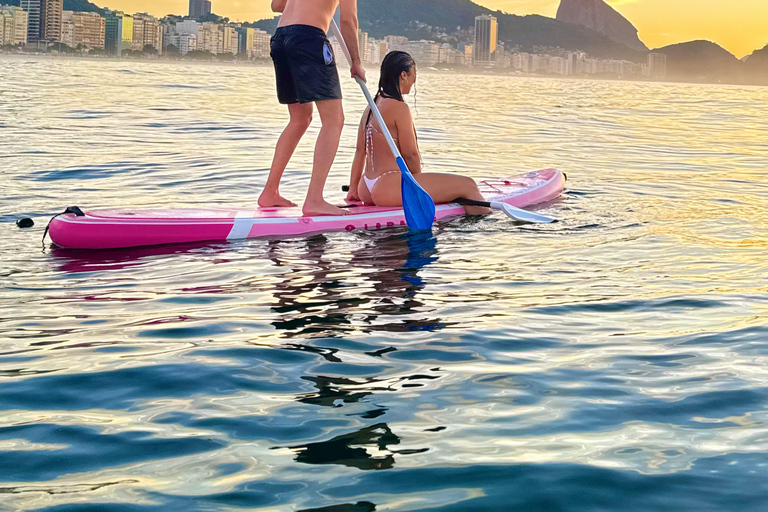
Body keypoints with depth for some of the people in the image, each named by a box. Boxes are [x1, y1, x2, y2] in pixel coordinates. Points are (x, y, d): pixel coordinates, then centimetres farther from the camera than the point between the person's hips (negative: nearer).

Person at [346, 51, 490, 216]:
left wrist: (353, 189, 20)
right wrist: (418, 181, 5)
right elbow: (410, 154, -12)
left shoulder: (371, 107, 11)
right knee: (467, 185, -10)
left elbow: (360, 151, 15)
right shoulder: (399, 108, -14)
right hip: (389, 188, -10)